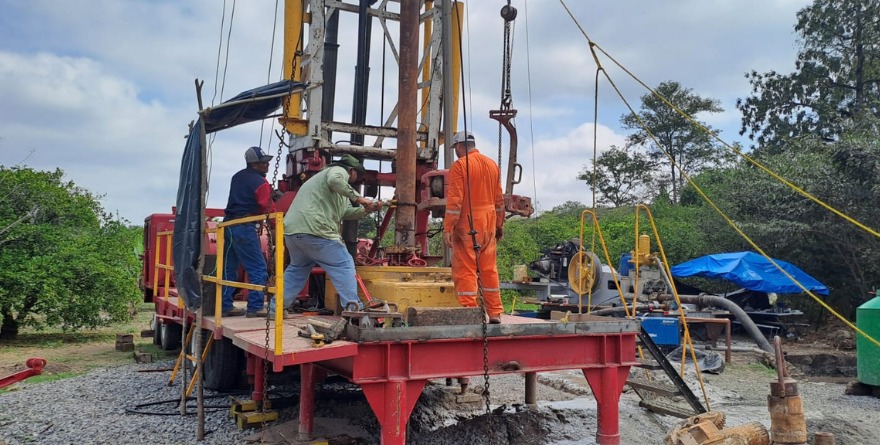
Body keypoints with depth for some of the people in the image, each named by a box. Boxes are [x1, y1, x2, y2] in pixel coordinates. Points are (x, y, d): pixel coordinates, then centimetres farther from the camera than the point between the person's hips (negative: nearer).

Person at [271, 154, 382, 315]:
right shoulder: (338, 171, 5)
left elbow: (347, 212, 26)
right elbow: (334, 181, -24)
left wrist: (367, 209, 15)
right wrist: (357, 197, -17)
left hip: (292, 230, 10)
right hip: (314, 230, -10)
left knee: (297, 268, 26)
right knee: (343, 265, -3)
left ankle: (275, 309, 26)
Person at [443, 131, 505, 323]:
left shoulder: (459, 165, -8)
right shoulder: (492, 165, 12)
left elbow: (455, 200, -15)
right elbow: (499, 199, 16)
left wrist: (447, 228, -14)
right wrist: (499, 224, 23)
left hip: (467, 224, -6)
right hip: (489, 224, 6)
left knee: (465, 269, -1)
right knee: (489, 268, 12)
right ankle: (495, 313, 16)